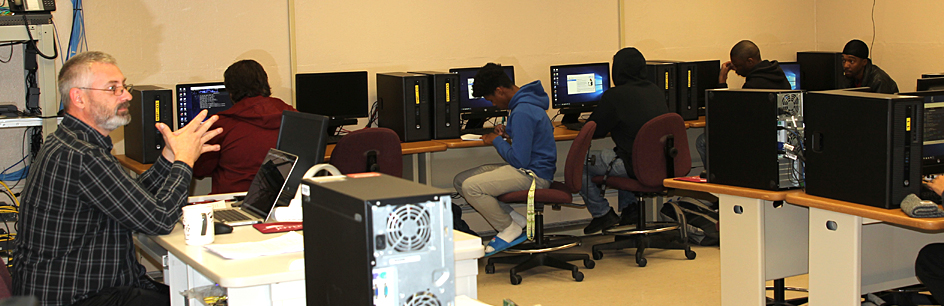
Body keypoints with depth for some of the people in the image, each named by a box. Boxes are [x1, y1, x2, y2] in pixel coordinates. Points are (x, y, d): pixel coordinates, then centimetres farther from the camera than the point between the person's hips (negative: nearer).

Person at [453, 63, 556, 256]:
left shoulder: (522, 113, -22)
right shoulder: (526, 101, 11)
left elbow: (519, 159, -24)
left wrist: (497, 141, -8)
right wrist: (508, 134, 11)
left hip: (533, 174, -11)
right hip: (527, 169, 11)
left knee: (471, 187, -24)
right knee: (460, 180, 5)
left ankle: (511, 229, -5)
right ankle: (513, 218, 3)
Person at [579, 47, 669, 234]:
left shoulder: (614, 96, -12)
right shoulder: (655, 91, 10)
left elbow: (594, 131, -3)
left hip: (638, 166, -8)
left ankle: (602, 214, 12)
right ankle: (629, 207, 30)